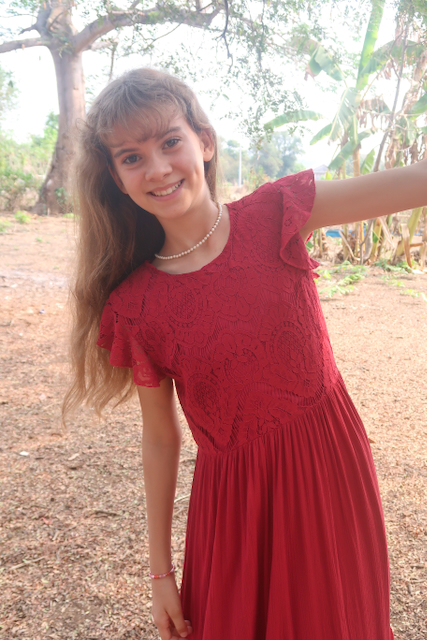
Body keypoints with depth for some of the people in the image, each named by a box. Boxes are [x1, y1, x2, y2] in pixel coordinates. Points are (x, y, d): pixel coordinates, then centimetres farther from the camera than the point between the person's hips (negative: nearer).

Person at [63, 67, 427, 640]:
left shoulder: (273, 217, -9)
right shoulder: (135, 309, -8)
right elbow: (160, 438, -1)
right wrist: (161, 570, 4)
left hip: (330, 467, 1)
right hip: (233, 500, 0)